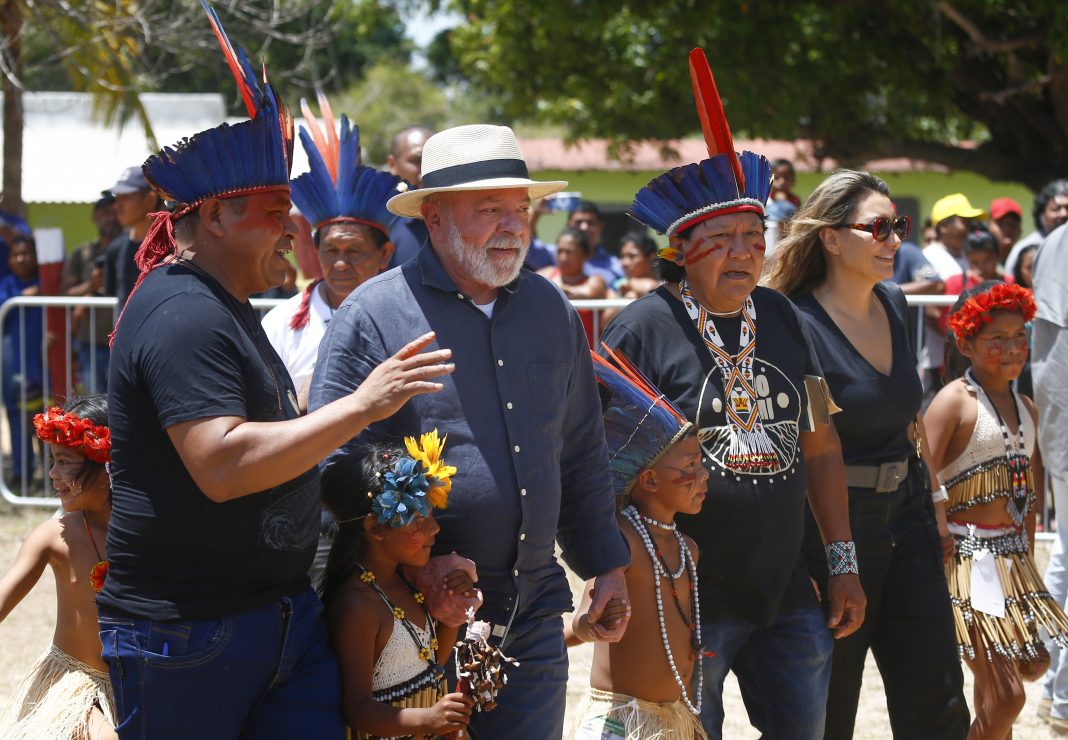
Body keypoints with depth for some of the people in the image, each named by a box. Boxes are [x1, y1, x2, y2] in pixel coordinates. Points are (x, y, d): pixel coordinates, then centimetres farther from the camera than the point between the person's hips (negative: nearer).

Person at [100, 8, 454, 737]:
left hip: (285, 615, 9)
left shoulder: (224, 308, 16)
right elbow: (222, 466, -28)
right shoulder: (183, 316, -17)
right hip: (185, 636, -9)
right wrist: (361, 406, -25)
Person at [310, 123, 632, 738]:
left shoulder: (551, 309, 11)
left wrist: (607, 565, 16)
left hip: (534, 616, 5)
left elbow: (583, 454, 19)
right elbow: (334, 460, -9)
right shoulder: (374, 313, -8)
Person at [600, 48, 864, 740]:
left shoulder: (783, 319, 9)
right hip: (685, 601, -6)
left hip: (788, 594, 6)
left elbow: (821, 447, 15)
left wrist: (844, 564, 12)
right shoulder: (644, 329, -9)